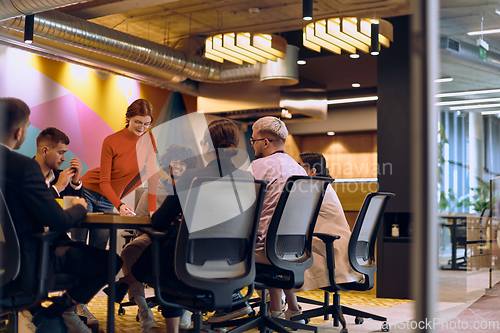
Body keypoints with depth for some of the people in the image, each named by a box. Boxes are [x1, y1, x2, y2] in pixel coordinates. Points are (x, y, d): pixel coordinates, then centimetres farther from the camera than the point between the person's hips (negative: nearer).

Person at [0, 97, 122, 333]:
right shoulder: (24, 166, -23)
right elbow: (60, 222, -21)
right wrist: (80, 207, 1)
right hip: (24, 267, -9)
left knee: (65, 242, 31)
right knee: (109, 261, -4)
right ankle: (55, 313, 8)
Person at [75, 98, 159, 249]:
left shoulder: (149, 139, -5)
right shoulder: (111, 141, -17)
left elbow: (152, 175, -4)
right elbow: (104, 182, -15)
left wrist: (152, 211, -11)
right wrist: (119, 206, -32)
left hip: (107, 202, 4)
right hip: (88, 192, -4)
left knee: (98, 250, 2)